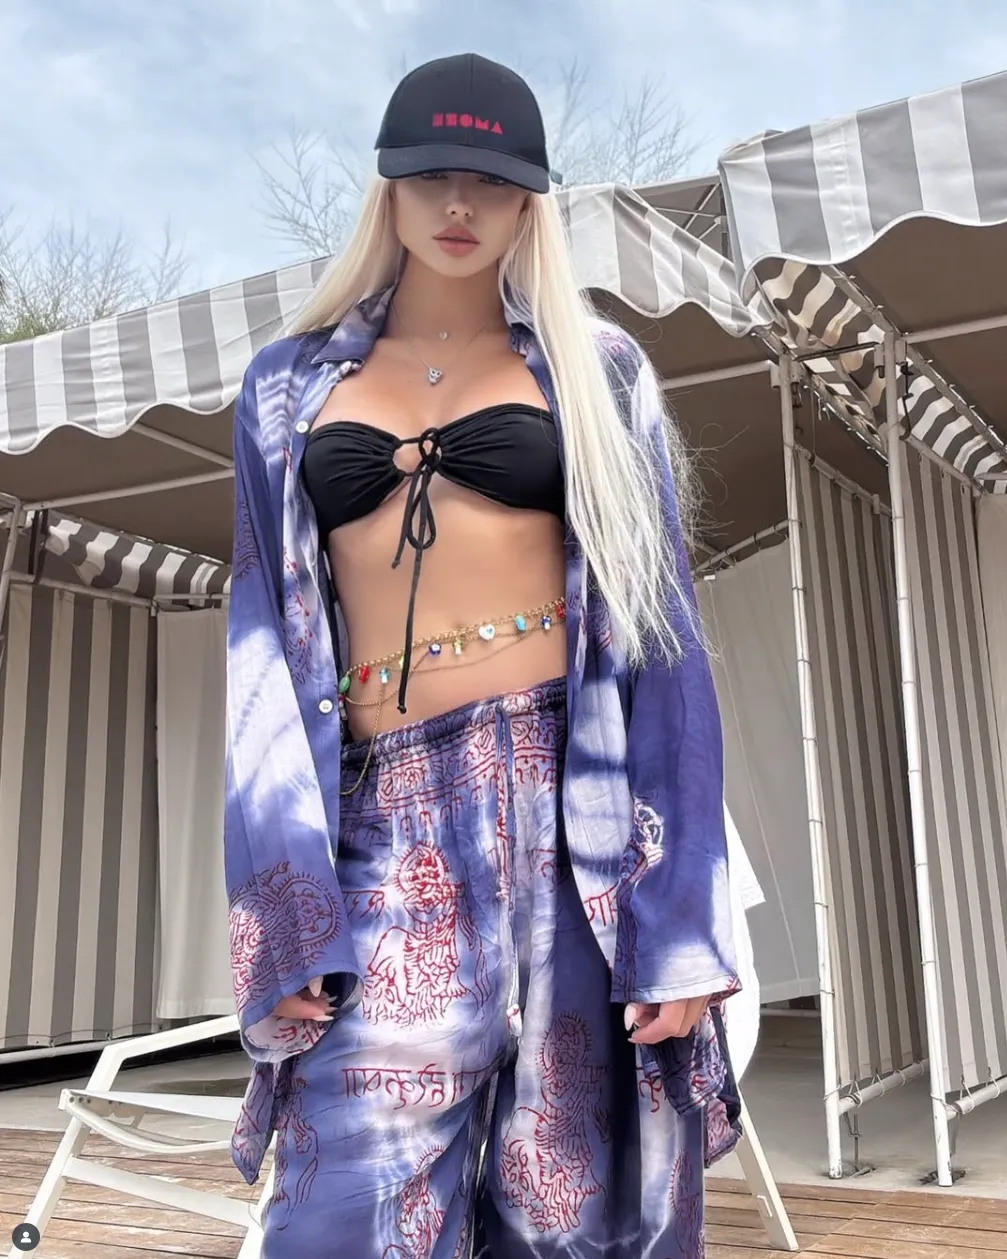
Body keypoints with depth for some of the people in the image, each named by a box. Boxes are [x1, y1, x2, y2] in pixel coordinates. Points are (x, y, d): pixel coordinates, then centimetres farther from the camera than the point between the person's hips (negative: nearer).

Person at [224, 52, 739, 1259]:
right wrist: (282, 909, -1)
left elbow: (652, 631, 3)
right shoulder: (290, 386, 13)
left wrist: (680, 911, -5)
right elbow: (265, 643, 9)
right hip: (384, 827, 1)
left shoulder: (593, 369, 9)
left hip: (580, 805, -1)